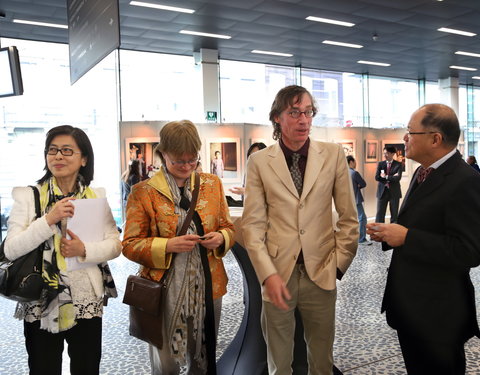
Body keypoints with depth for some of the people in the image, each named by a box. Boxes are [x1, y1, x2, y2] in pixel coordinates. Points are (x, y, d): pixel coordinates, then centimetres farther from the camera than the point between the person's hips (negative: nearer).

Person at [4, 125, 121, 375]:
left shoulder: (97, 196, 2)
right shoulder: (28, 196, -4)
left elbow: (115, 244, 0)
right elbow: (10, 250, -11)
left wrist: (85, 250, -18)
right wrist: (49, 220, -22)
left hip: (87, 303, 2)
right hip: (40, 304, -1)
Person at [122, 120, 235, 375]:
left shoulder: (212, 184, 6)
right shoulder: (144, 192, -5)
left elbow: (228, 228, 13)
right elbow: (130, 245, -4)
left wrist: (221, 238, -10)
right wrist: (167, 246, -20)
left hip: (208, 286, 3)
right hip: (165, 289, -3)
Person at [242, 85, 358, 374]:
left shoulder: (334, 155, -1)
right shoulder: (259, 161, -2)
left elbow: (349, 217, 3)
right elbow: (253, 224, -3)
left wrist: (338, 263, -2)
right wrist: (268, 274, -12)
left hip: (321, 273, 1)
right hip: (278, 275, 0)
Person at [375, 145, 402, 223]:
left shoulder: (398, 164, 1)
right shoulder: (380, 164, 7)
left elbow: (398, 178, -13)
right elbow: (377, 177, -5)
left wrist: (386, 177, -10)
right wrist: (391, 177, -11)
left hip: (394, 192, -1)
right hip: (382, 191, 2)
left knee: (394, 215, 5)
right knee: (380, 214, 0)